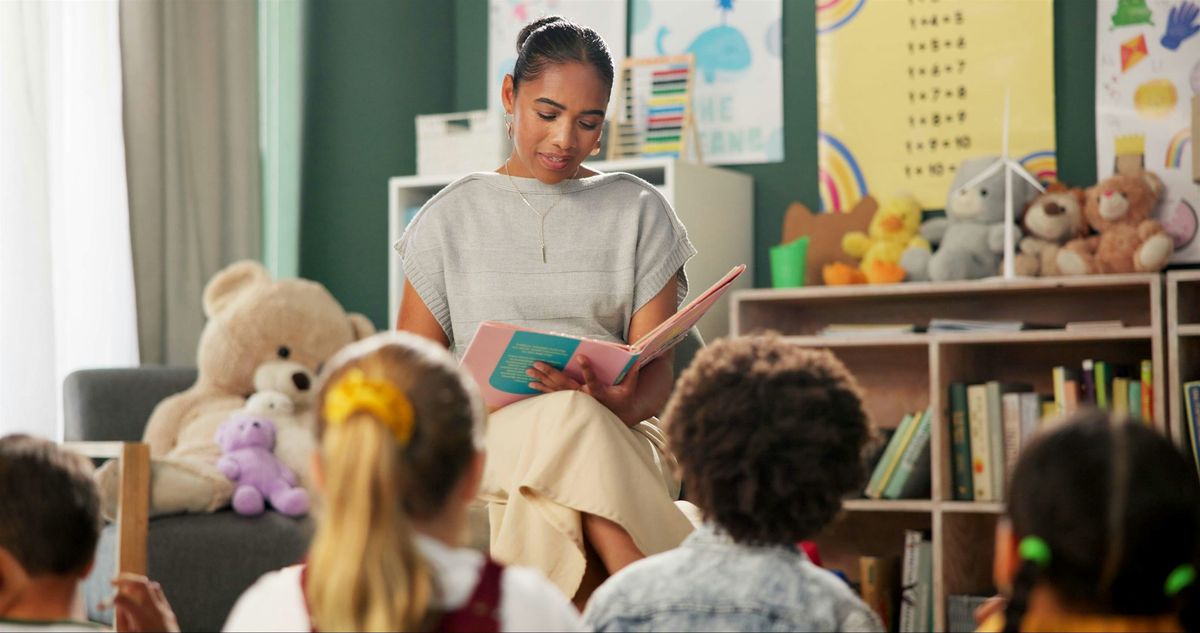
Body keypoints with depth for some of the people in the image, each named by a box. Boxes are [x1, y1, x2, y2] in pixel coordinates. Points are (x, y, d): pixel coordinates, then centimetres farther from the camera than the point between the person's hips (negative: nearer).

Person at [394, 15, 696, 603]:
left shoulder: (640, 212, 13)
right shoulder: (451, 217, 12)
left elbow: (656, 367, 7)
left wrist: (620, 404, -20)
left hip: (615, 433, 0)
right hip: (484, 438, 0)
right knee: (572, 420, -37)